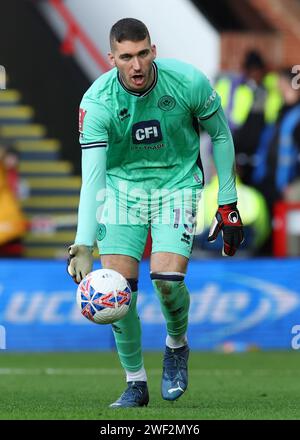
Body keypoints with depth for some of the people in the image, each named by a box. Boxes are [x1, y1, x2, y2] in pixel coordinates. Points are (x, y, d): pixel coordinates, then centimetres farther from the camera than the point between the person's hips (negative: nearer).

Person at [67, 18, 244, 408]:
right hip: (122, 185, 1)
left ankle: (176, 345, 13)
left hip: (177, 182, -1)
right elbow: (91, 177, -27)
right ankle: (135, 383, 7)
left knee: (167, 278, -20)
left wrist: (228, 205, 0)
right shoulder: (97, 102, -22)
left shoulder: (189, 82, -19)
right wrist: (82, 246, -38)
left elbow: (220, 136, -2)